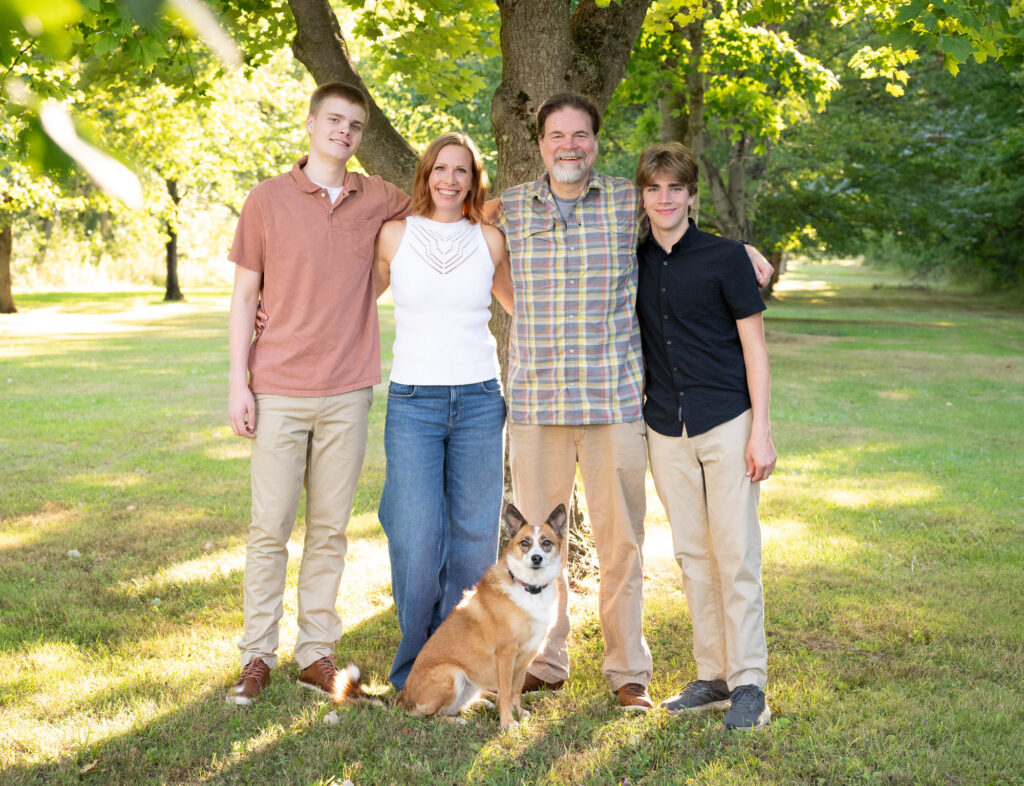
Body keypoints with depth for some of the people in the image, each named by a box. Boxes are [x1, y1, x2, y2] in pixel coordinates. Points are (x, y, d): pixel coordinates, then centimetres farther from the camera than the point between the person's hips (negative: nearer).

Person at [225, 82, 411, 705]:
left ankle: (318, 653, 17)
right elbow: (245, 295, 3)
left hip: (347, 392, 2)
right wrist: (238, 383, -3)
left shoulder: (378, 200, 6)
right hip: (279, 391, -2)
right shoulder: (269, 198, 1)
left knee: (330, 528, 7)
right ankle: (258, 657, 13)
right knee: (270, 526, 1)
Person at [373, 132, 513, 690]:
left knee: (473, 537, 3)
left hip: (479, 400, 2)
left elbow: (519, 304, 24)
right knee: (418, 539, -8)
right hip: (412, 403, -2)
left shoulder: (489, 240, 7)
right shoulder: (394, 236, 4)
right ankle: (415, 666, 12)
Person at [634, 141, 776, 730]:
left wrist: (761, 429, -9)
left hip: (726, 423, -4)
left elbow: (753, 345, -3)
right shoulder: (632, 263, 8)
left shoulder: (725, 257, -3)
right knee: (692, 554, 9)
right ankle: (712, 676, 18)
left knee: (736, 555, -4)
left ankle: (749, 683, 3)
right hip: (667, 429, 4)